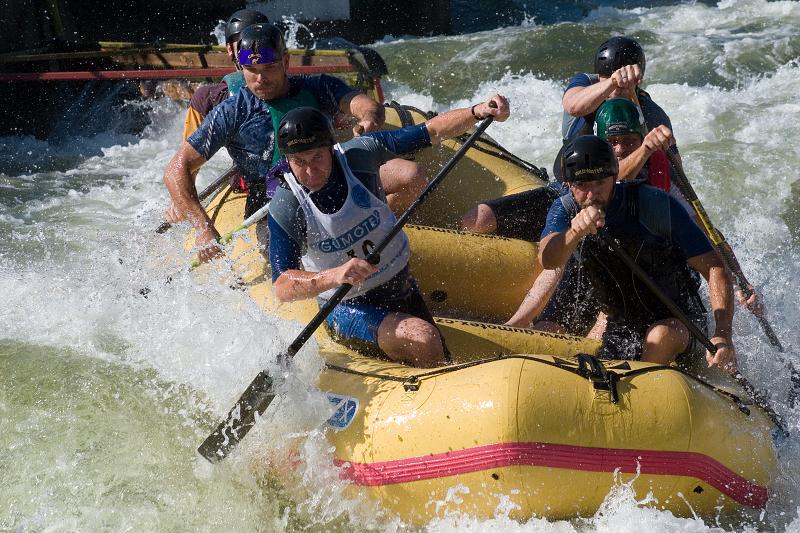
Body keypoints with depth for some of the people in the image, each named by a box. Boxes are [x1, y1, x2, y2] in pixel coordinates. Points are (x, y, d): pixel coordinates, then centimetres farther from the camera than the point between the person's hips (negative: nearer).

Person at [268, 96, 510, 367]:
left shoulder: (360, 153, -13)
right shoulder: (285, 209, -21)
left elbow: (432, 132, -9)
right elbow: (282, 288, -27)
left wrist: (478, 111, -25)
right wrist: (334, 276, -44)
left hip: (403, 291, 5)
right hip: (348, 311, -4)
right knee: (423, 340, -27)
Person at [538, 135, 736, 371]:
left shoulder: (656, 205, -19)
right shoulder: (565, 210, -9)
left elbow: (714, 267, -19)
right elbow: (548, 260, -30)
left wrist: (723, 334, -33)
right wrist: (576, 231, -52)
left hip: (677, 322, -3)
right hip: (618, 324, 4)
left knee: (660, 336, -34)